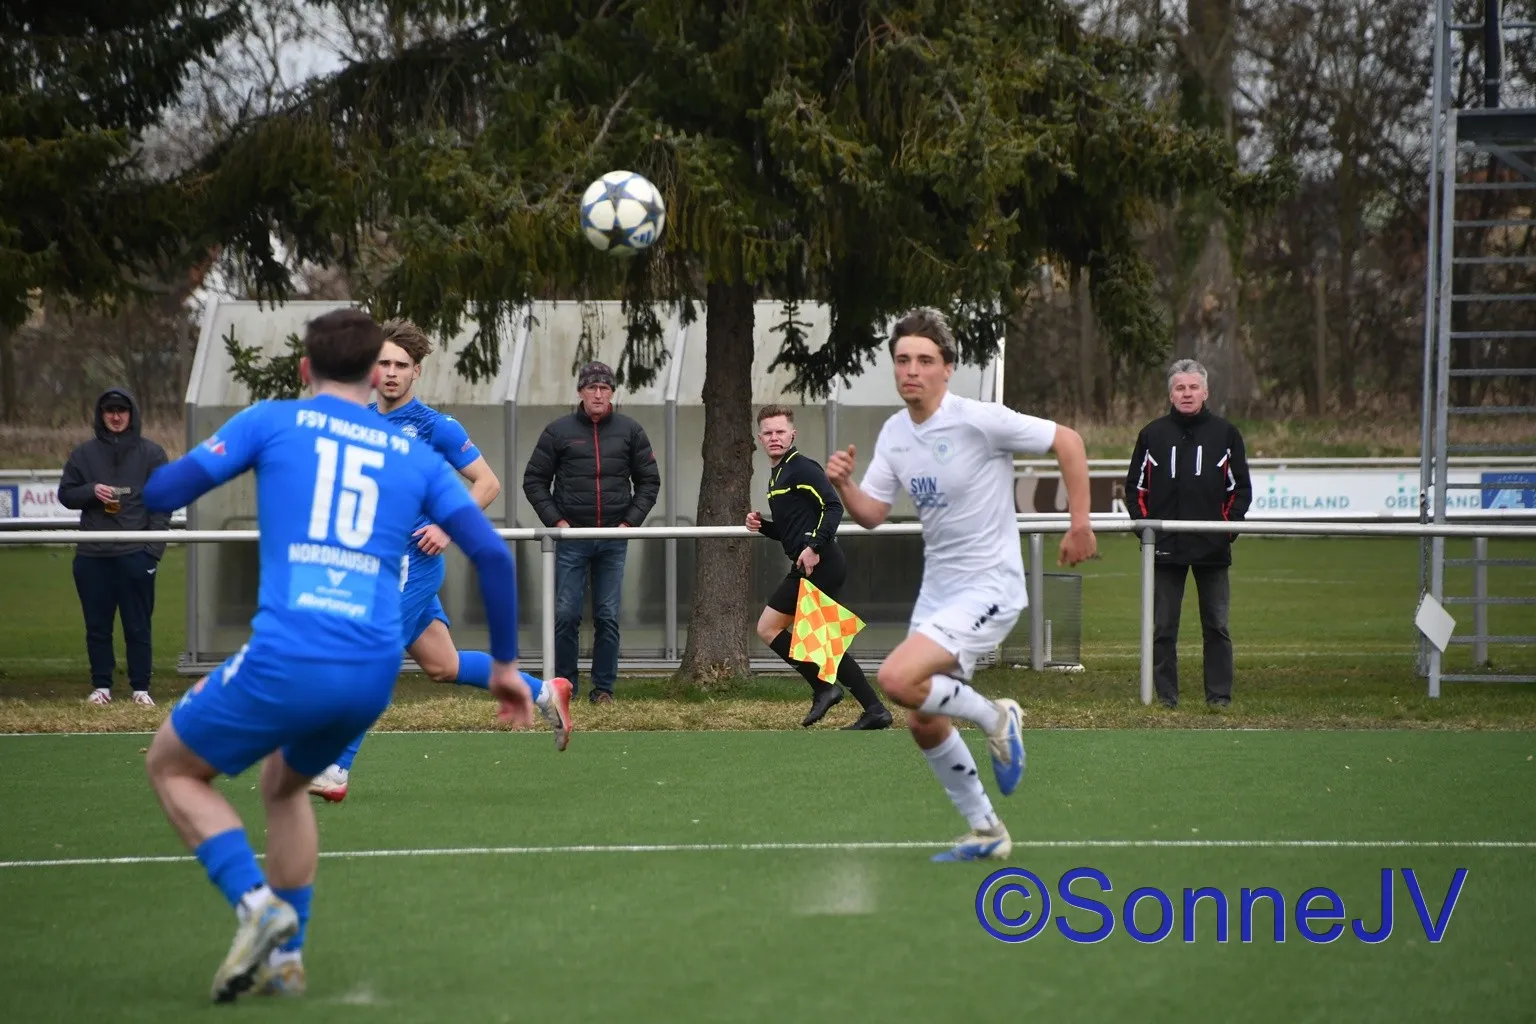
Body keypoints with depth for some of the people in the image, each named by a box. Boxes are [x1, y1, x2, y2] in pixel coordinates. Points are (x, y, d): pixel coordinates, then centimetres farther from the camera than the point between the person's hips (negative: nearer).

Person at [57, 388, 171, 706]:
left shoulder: (151, 453, 4)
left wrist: (154, 547, -7)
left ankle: (141, 688, 5)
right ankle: (101, 686, 12)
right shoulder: (84, 454, 10)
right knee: (97, 625, 5)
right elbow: (65, 494, 12)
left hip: (136, 554, -2)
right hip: (92, 556, 2)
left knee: (138, 625, 0)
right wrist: (91, 491, -9)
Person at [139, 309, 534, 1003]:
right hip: (373, 673, 4)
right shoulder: (415, 455, 17)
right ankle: (285, 957, 23)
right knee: (285, 782, 33)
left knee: (171, 765, 19)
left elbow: (160, 491, 4)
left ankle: (256, 904, -2)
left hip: (286, 657, -4)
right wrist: (505, 664, 23)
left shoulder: (272, 422, 8)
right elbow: (492, 554, 14)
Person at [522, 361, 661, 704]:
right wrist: (555, 520, -5)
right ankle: (564, 685, 7)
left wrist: (631, 521, -1)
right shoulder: (558, 432, 1)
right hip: (571, 537, -1)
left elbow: (649, 481, 11)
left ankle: (604, 688, 9)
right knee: (566, 615, -2)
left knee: (608, 617, 3)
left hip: (614, 539, 1)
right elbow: (534, 480, 5)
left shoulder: (630, 431, 5)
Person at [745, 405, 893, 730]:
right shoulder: (777, 476, 21)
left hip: (818, 565, -10)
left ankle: (823, 688, -7)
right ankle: (875, 710, 8)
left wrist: (814, 547, -25)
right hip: (823, 568, 10)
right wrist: (761, 525, 11)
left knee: (768, 628, -8)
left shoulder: (803, 468, -8)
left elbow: (833, 507, -19)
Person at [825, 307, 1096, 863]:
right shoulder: (895, 432, 4)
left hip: (989, 588, -8)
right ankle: (986, 832, 26)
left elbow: (1067, 440, -12)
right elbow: (872, 513, 5)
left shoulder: (979, 420, -18)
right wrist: (842, 485, -15)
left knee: (896, 680, -25)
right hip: (937, 589, 8)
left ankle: (995, 719, 0)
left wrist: (1080, 524, -11)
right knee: (924, 724, 10)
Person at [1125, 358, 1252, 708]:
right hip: (1164, 546, 1)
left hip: (1213, 547, -1)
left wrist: (1229, 525, -4)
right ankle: (1165, 694, 7)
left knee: (1216, 626, 2)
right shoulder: (1152, 435, 8)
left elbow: (1241, 488, 8)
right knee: (1163, 626, 1)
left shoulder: (1225, 434, 7)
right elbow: (1135, 486, 11)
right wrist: (1142, 522, -2)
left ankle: (1219, 694, 7)